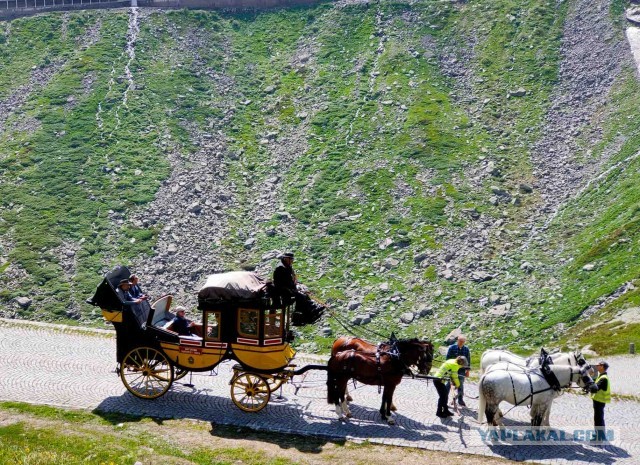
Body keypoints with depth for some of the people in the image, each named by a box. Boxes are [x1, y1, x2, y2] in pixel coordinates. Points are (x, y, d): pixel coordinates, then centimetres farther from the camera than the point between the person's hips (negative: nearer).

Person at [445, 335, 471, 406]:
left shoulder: (466, 349, 0)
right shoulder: (452, 347, -8)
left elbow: (468, 360, 6)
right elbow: (448, 358, -5)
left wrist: (467, 370, 6)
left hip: (461, 370, 2)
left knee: (461, 385, 10)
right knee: (449, 384, 3)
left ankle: (460, 400, 21)